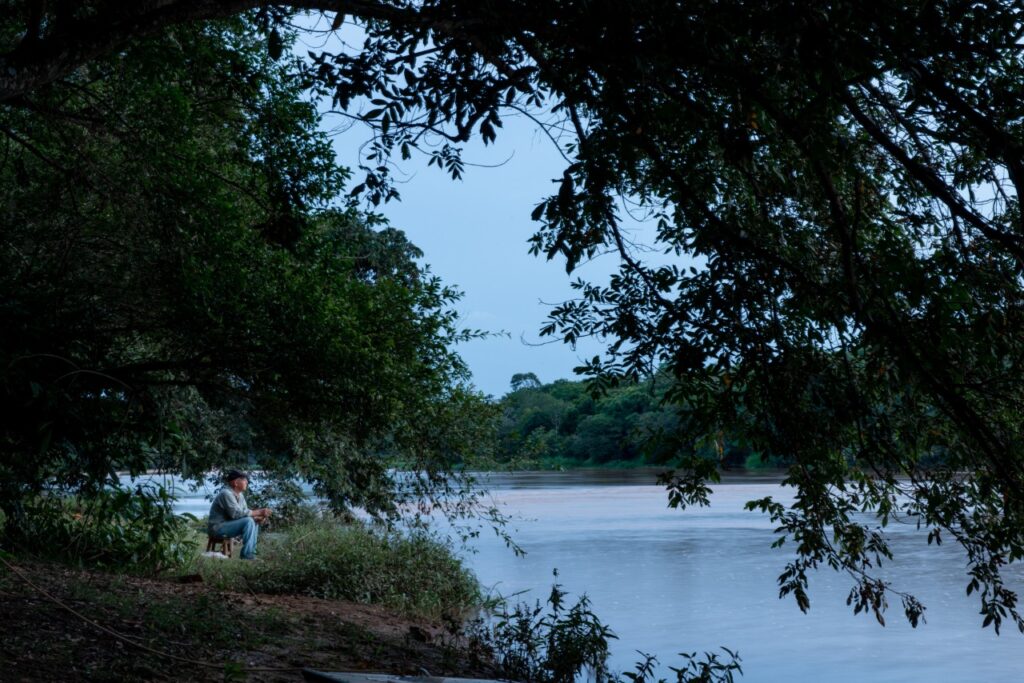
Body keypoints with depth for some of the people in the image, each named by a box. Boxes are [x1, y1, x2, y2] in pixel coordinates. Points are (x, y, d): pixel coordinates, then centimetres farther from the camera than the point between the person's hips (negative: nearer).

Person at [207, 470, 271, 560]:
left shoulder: (240, 495, 10)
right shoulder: (226, 493, -20)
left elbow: (245, 512, 10)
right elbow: (237, 513, -27)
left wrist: (258, 517, -11)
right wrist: (259, 512, -24)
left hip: (227, 525, 10)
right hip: (218, 527, -10)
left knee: (255, 522, 8)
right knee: (248, 521, -23)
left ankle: (251, 552, 5)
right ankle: (246, 556, -23)